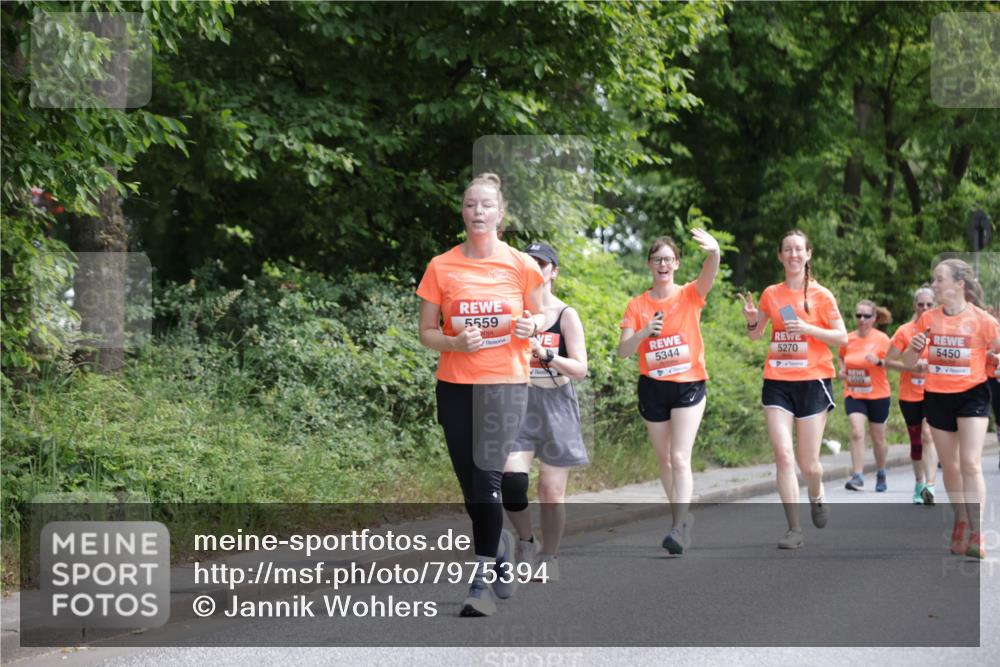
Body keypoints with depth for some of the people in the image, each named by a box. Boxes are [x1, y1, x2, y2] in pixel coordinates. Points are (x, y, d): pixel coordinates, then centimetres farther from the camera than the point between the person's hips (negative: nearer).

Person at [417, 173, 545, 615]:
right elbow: (426, 332, 5)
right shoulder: (441, 268, 1)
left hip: (505, 384, -2)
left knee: (487, 479, -14)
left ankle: (482, 581, -13)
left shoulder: (520, 265, 0)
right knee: (472, 487, 7)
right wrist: (455, 342, -15)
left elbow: (539, 316, 15)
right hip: (455, 387, 2)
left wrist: (531, 325, -9)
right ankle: (503, 551, 32)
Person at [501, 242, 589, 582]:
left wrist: (546, 354, -20)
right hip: (519, 404, 1)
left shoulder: (566, 315, -1)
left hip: (556, 407, -1)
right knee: (511, 477, -18)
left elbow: (580, 369, -6)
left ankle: (549, 558, 19)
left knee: (552, 492, 2)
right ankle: (526, 541, 4)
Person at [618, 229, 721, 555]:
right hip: (652, 388, 3)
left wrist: (714, 252, -48)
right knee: (664, 459, 12)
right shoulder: (637, 305, 2)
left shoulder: (690, 295, -3)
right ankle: (682, 516, 28)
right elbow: (622, 351, -5)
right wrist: (644, 332, -25)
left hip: (688, 384, -3)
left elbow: (709, 274, -25)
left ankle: (680, 528, -20)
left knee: (680, 458, -15)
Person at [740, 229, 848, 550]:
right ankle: (794, 530, -7)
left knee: (808, 462, 1)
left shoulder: (821, 295, -3)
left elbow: (842, 337, -2)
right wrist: (752, 321, -5)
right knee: (783, 454, -10)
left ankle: (817, 496, 36)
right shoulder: (771, 294, 6)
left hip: (812, 382, -2)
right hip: (777, 382, 2)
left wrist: (808, 328, -16)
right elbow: (756, 335, 17)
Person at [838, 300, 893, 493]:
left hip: (878, 395, -1)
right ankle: (857, 477, -21)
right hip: (853, 395, 1)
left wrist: (878, 361, -28)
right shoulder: (848, 339, 1)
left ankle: (881, 474, 33)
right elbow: (841, 357, 20)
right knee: (857, 432, -19)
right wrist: (842, 369, 1)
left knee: (878, 438, 11)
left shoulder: (881, 339, -8)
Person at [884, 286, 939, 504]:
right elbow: (888, 361, -3)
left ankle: (929, 485, -27)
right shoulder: (904, 331, -3)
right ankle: (919, 485, 28)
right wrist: (911, 367, -17)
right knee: (916, 441, 12)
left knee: (928, 435, -20)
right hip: (910, 395, 1)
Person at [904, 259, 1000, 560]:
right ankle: (960, 523, 28)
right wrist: (914, 347, -13)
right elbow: (908, 362, 8)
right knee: (950, 466, 12)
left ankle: (976, 535, -14)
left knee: (970, 463, -13)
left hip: (971, 396, -4)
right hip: (937, 396, 4)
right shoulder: (929, 319, 3)